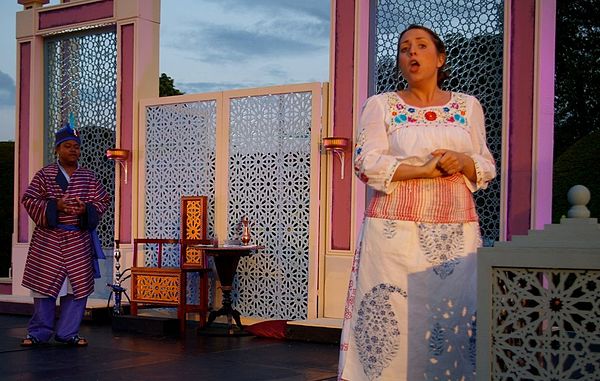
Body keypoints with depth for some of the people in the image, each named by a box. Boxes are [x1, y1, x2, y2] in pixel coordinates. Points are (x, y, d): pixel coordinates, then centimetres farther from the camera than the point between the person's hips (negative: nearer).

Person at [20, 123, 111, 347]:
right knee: (44, 285, 1)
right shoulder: (45, 174, 1)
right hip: (48, 239, -2)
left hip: (79, 240, 2)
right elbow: (28, 199, -2)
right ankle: (39, 333, 13)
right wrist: (55, 206, -17)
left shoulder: (89, 177, 8)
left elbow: (103, 201, 10)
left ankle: (68, 333, 14)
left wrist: (86, 209, -10)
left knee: (78, 287, 3)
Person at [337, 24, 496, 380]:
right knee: (393, 317, -6)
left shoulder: (468, 106, 14)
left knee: (458, 316, -3)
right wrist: (426, 169, -12)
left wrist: (463, 162, -8)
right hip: (396, 228, -2)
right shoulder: (381, 105, 8)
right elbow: (367, 164, -4)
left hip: (458, 231, 2)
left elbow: (488, 168, 14)